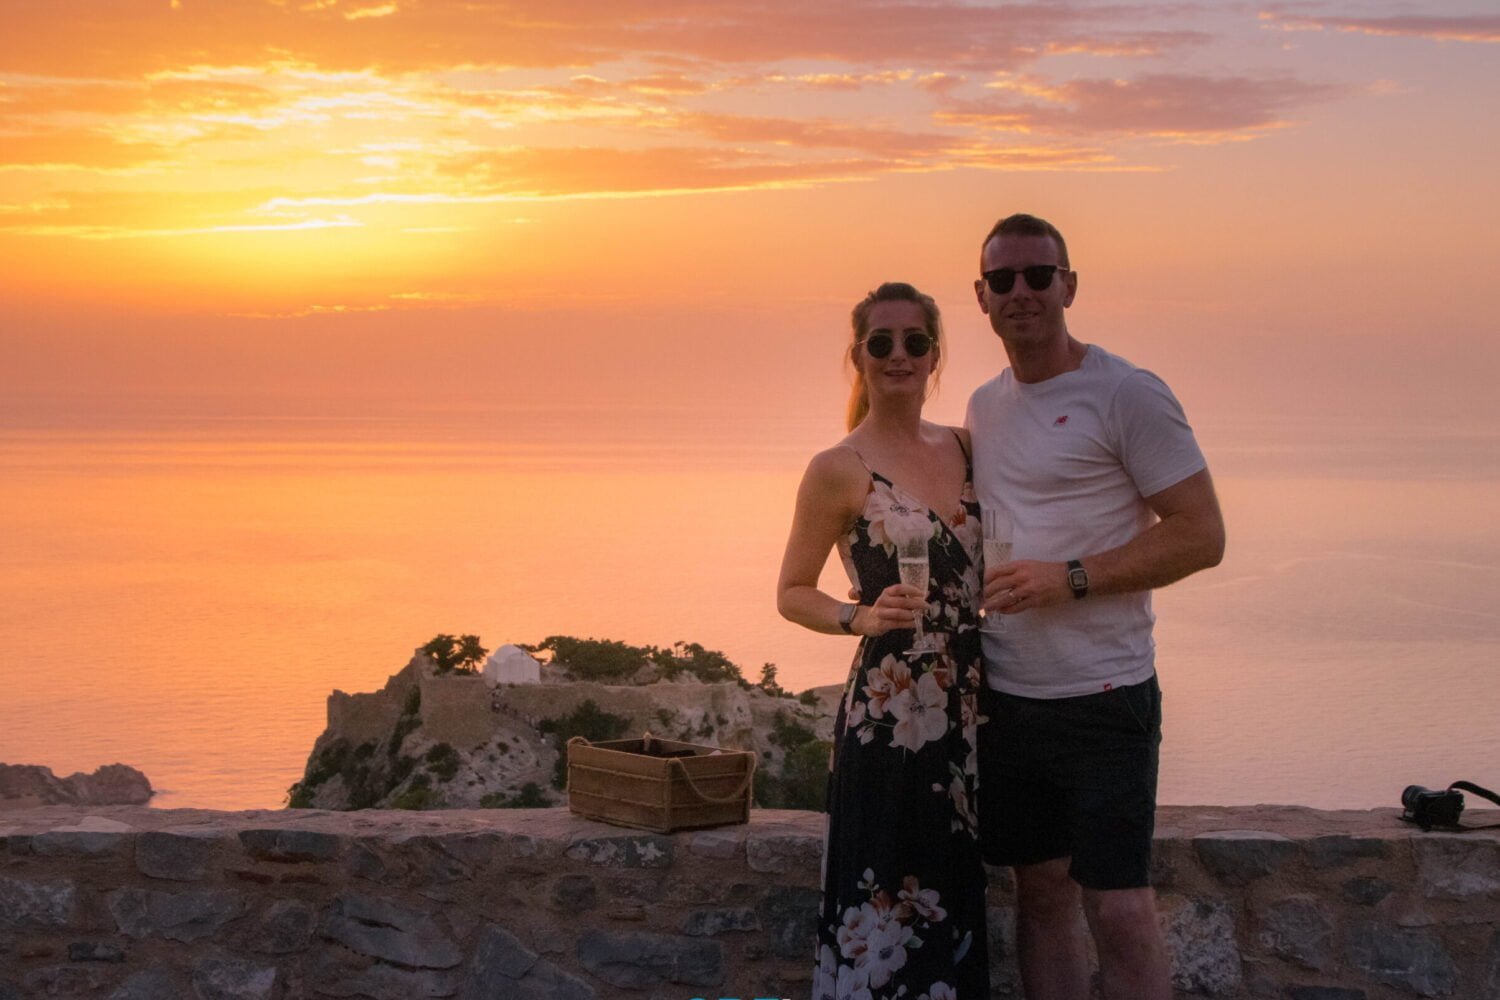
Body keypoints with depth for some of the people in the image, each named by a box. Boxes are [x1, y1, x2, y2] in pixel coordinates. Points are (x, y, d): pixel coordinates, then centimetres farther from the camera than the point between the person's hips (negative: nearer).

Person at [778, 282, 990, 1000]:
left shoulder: (961, 448, 11)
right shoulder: (838, 469, -5)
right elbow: (792, 593, -1)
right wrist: (862, 618, -18)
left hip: (968, 707, 6)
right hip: (889, 717, -6)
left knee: (953, 895, 11)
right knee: (886, 896, -4)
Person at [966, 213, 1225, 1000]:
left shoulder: (1127, 395, -8)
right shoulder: (984, 406, 13)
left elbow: (1201, 536, -12)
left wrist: (1071, 578, -19)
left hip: (1102, 698, -6)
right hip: (1006, 696, 6)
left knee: (1117, 909, -7)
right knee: (1041, 890, 11)